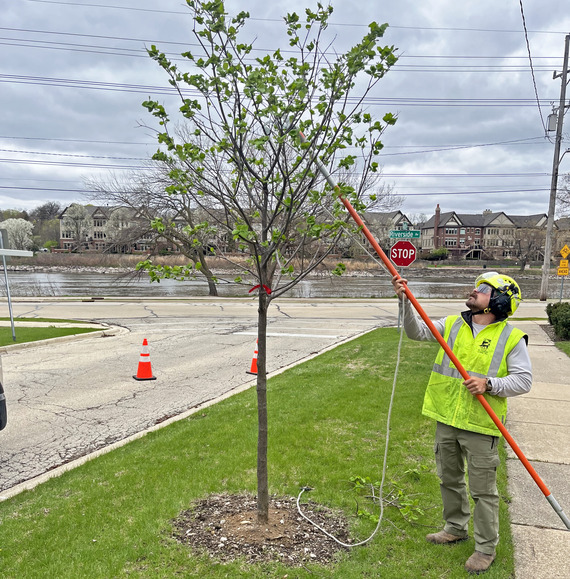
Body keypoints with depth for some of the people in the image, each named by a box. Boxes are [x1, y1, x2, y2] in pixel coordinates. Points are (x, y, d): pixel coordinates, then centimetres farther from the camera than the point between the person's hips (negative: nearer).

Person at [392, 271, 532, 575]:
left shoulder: (511, 337, -8)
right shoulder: (452, 324, 5)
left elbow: (523, 379, -9)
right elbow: (417, 331, -2)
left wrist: (489, 383, -24)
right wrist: (405, 301, -16)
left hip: (480, 426, -5)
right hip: (446, 420, 5)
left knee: (483, 489, 7)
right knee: (449, 479, 21)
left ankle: (486, 547, 26)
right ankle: (456, 528, 42)